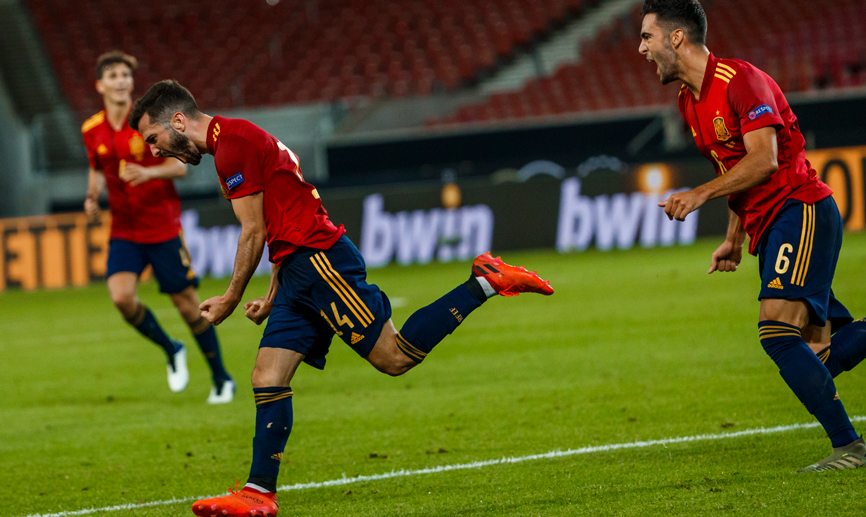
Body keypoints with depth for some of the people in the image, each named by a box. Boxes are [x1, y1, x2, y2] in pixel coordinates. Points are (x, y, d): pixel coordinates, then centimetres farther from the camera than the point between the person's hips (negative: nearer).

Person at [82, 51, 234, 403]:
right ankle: (171, 351, 9)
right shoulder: (92, 131, 3)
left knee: (186, 302, 0)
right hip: (124, 229, 3)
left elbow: (179, 166, -9)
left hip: (163, 226, -3)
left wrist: (149, 172, -28)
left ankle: (221, 379, 17)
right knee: (121, 296, -19)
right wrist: (92, 196, 1)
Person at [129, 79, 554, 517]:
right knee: (267, 379, 2)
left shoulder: (233, 142, -10)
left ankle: (485, 282, -3)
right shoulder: (237, 141, 22)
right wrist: (272, 297, 20)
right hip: (300, 270, 10)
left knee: (395, 357, -10)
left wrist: (230, 300, -1)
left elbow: (254, 232, -11)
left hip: (320, 262, -10)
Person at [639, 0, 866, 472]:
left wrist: (702, 194, -27)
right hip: (767, 228, 9)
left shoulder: (741, 80, -13)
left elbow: (764, 159, -23)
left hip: (800, 209, -9)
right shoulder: (689, 101, 15)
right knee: (819, 353, 1)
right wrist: (734, 240, 19)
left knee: (776, 331, -21)